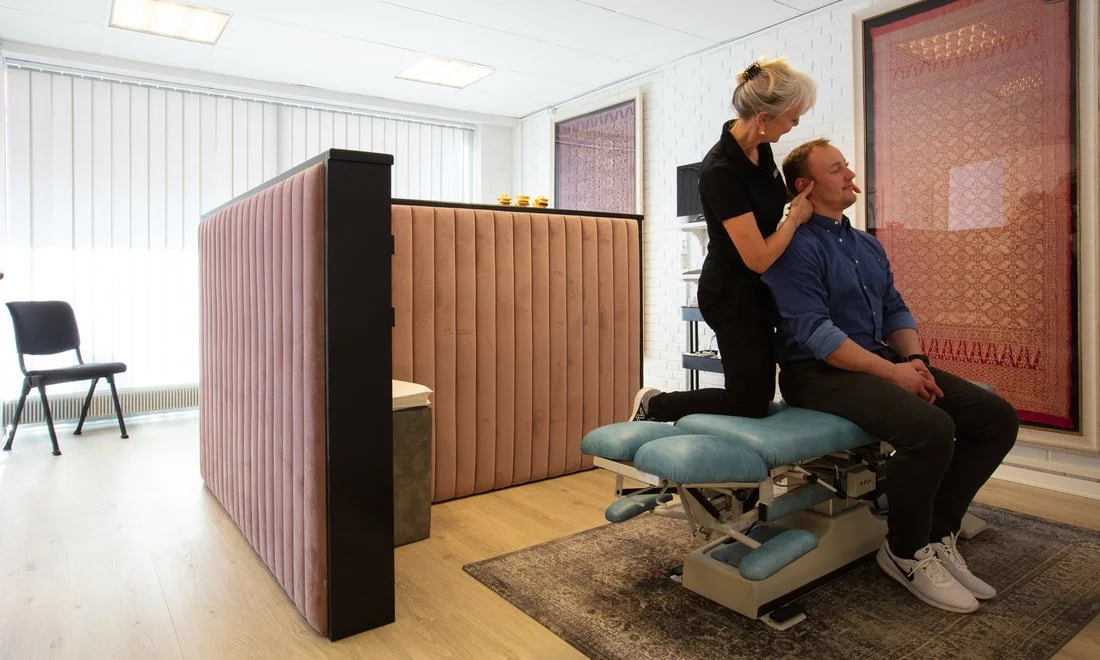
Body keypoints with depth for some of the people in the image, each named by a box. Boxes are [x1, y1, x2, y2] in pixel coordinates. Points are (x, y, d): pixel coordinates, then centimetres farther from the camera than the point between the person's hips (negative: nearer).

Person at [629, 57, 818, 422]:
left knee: (758, 393, 17)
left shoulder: (759, 146, -3)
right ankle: (655, 405, 13)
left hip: (755, 287, 9)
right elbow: (758, 258, -25)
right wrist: (796, 216, -11)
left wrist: (804, 192, 6)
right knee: (751, 403, -2)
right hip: (732, 293, -9)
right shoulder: (721, 170, -28)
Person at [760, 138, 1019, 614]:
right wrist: (891, 372, -18)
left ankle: (937, 533, 9)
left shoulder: (868, 246, 19)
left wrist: (914, 359, -3)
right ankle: (906, 552, -4)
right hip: (820, 373, -9)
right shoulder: (796, 247, -10)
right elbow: (813, 332, -18)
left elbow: (896, 310, 18)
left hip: (882, 362, 9)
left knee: (997, 416, -4)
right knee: (931, 427, -30)